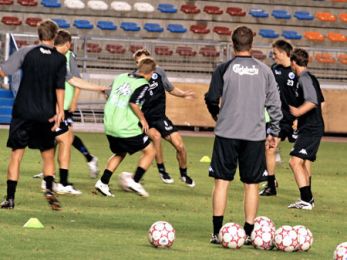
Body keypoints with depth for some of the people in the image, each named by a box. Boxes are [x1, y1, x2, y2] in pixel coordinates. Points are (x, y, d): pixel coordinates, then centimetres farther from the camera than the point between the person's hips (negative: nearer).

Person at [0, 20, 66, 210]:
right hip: (46, 114, 1)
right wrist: (60, 111, 2)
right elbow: (60, 87, -2)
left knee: (16, 155, 4)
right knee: (48, 155, 15)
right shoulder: (60, 59, -1)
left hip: (23, 111, -1)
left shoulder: (26, 52, -4)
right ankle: (49, 188, -7)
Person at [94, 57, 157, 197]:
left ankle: (103, 182, 14)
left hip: (109, 126, 7)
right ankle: (134, 181, -1)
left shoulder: (120, 77, 11)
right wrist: (142, 119, -10)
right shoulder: (143, 85, -9)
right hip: (127, 128, -7)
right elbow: (133, 102, -23)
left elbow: (109, 98, 17)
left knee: (119, 153, 27)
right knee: (150, 151, 9)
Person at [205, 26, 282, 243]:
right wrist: (274, 132, 14)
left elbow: (212, 99, 0)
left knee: (222, 181, 4)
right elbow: (275, 104, 5)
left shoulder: (224, 69, -3)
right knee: (252, 184, 7)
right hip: (255, 135, 1)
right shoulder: (264, 71, 3)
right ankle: (249, 233, 6)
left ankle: (217, 232, 0)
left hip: (227, 133, -1)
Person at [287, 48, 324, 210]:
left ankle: (306, 200, -23)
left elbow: (313, 101, -28)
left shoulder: (304, 79, -15)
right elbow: (320, 100, 28)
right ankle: (307, 199, 29)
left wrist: (299, 111, -39)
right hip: (314, 128, 11)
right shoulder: (311, 78, 15)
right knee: (304, 163, 20)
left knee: (295, 161, -18)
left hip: (310, 129, -11)